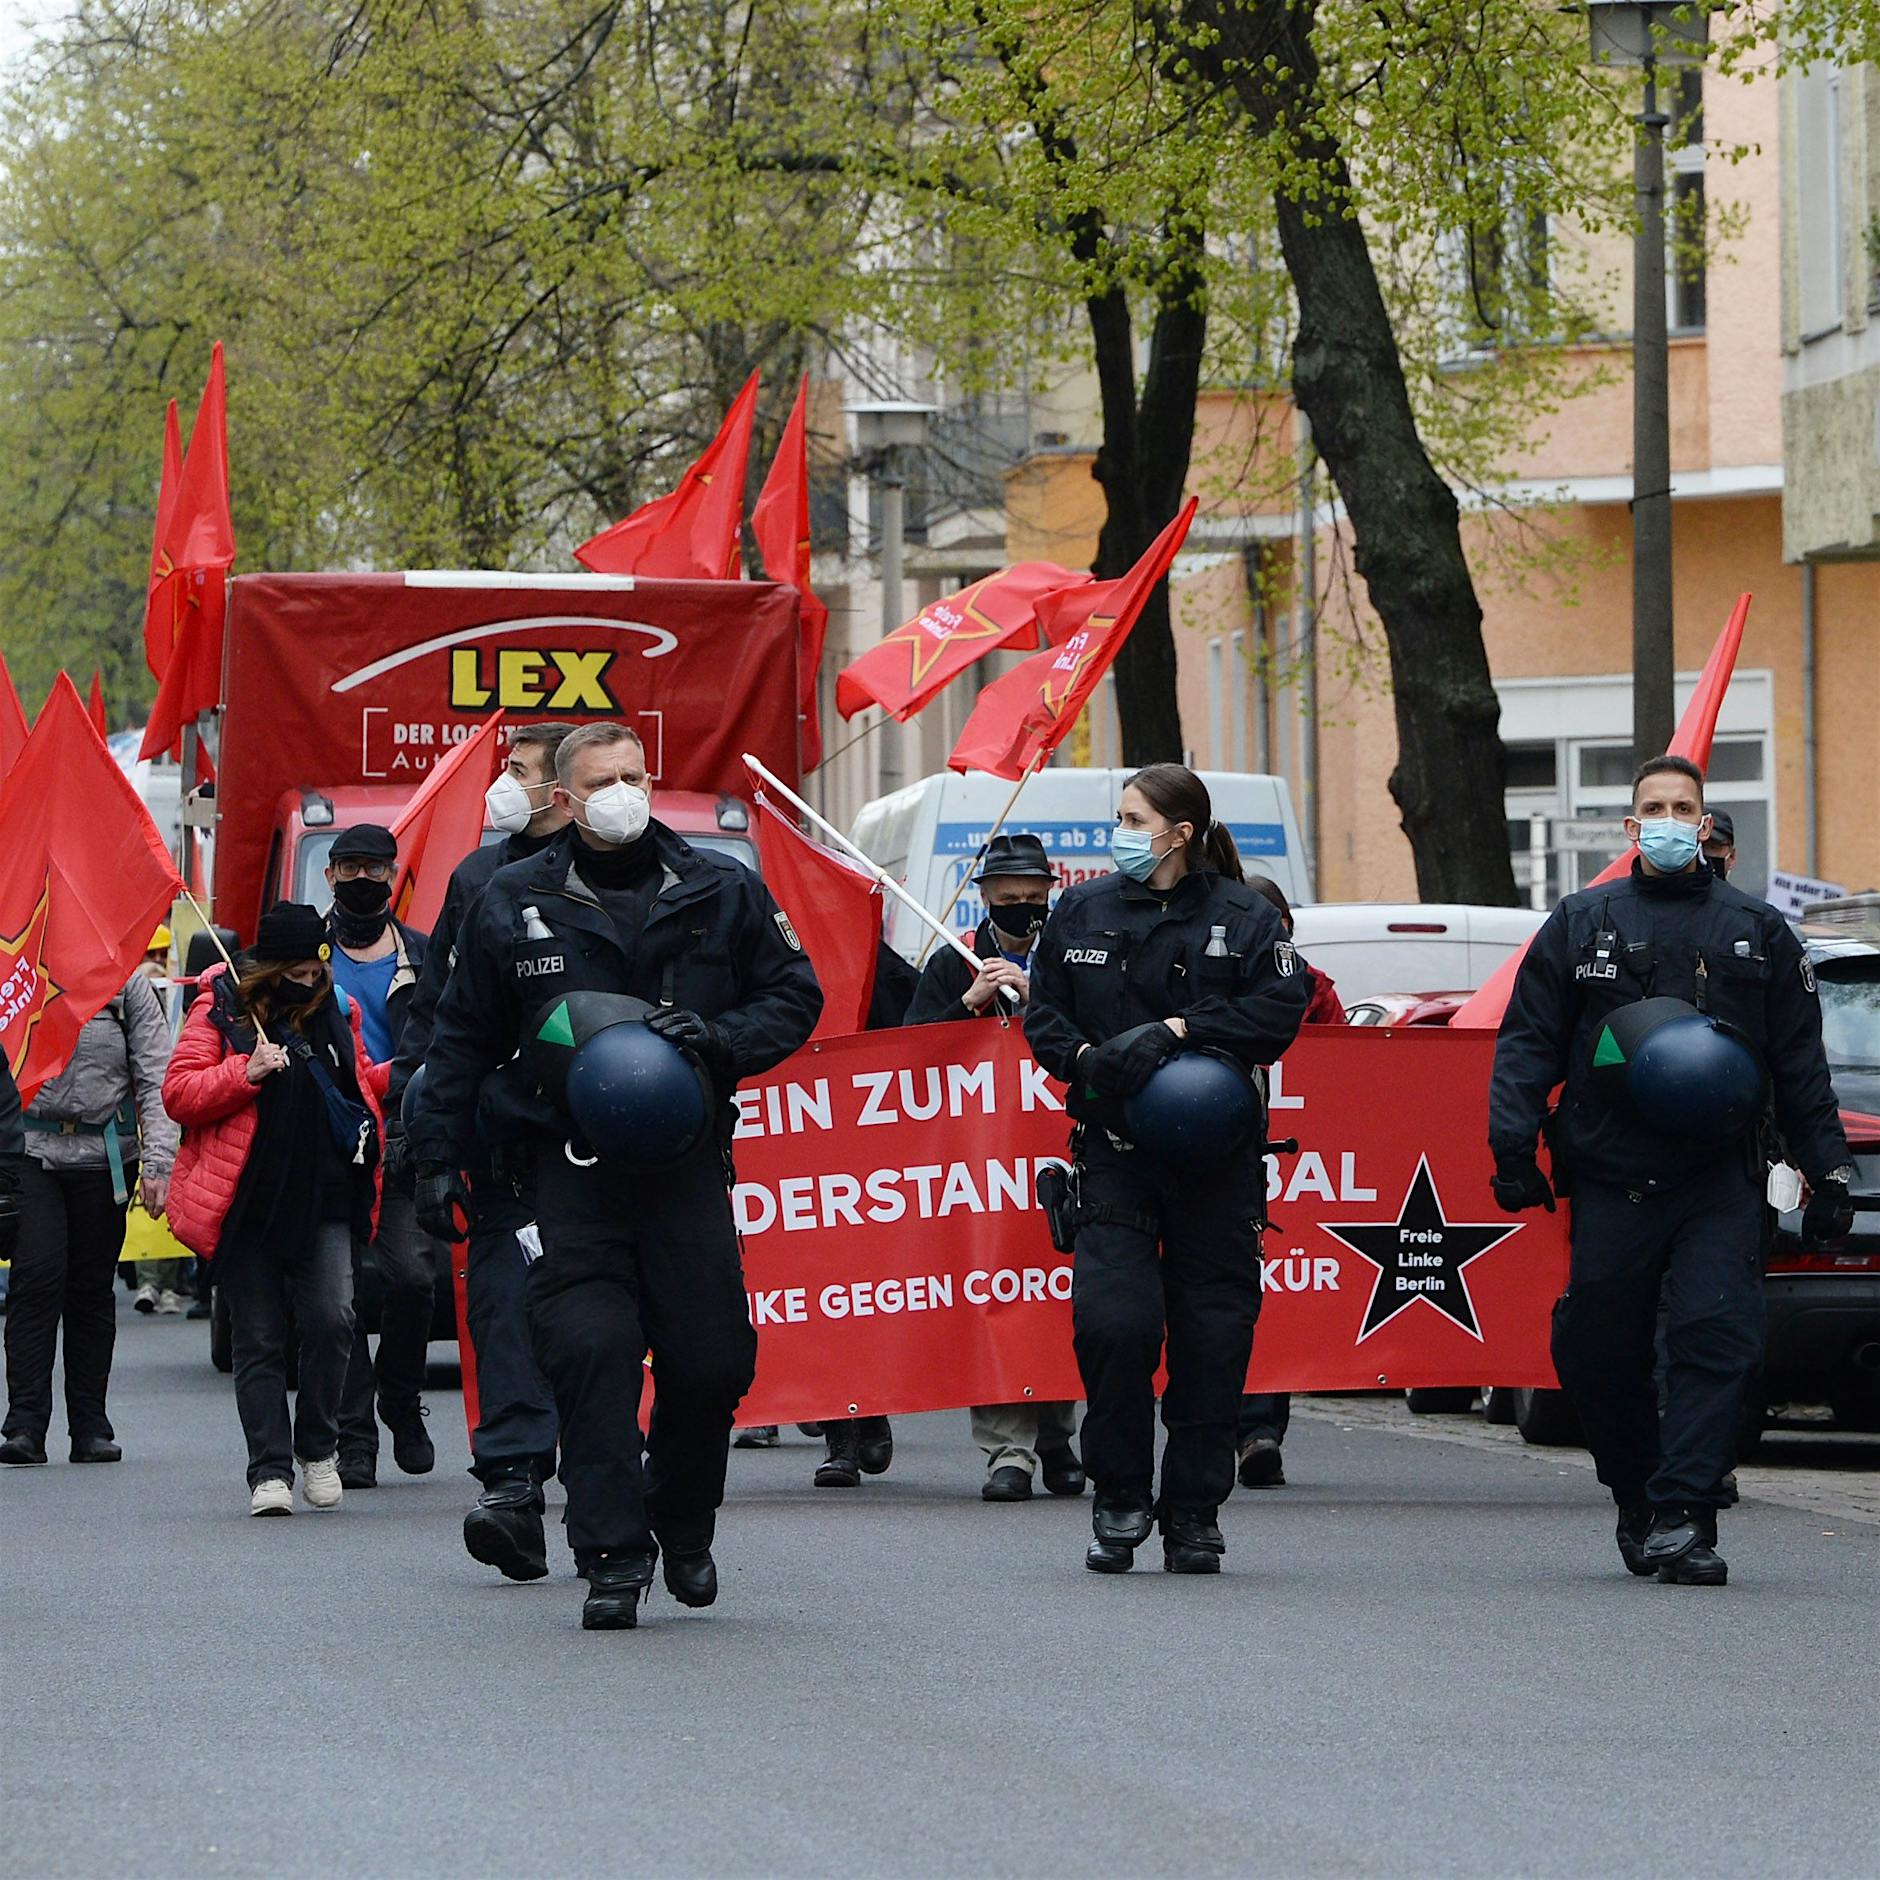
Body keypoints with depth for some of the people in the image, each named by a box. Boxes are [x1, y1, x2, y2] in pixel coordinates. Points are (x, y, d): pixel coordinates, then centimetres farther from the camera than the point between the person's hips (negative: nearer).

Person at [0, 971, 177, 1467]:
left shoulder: (126, 982, 4)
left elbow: (155, 1079, 1)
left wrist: (157, 1162, -9)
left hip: (107, 1155, 1)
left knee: (93, 1286, 5)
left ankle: (90, 1426, 13)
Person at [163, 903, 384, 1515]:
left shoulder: (334, 1011, 11)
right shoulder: (220, 1010, -2)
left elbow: (360, 1083, 28)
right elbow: (178, 1093, -8)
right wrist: (247, 1071, -20)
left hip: (323, 1202, 3)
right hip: (248, 1205, -3)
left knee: (331, 1321, -12)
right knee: (259, 1339, 1)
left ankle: (317, 1447, 8)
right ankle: (270, 1472, 5)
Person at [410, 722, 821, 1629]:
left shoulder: (722, 892, 6)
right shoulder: (512, 904, 5)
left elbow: (794, 998, 11)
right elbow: (460, 1040, 12)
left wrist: (720, 1037, -10)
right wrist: (437, 1157, 7)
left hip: (687, 1162, 1)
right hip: (571, 1168, -1)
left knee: (711, 1362, 0)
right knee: (589, 1352, -13)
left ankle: (683, 1527, 26)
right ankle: (612, 1556, -8)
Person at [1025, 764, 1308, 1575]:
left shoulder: (1241, 917, 0)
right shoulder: (1082, 913, 9)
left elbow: (1278, 1009, -9)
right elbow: (1043, 1013, 11)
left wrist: (1178, 1030, -17)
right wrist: (1085, 1058, -9)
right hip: (1112, 1150, 1)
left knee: (1211, 1336, 1)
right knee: (1110, 1319, -14)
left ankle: (1194, 1514, 11)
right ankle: (1120, 1500, 2)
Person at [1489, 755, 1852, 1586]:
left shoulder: (1758, 932, 13)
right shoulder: (1580, 925, 11)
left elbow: (1800, 1065, 14)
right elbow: (1526, 1043, 8)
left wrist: (1828, 1171, 7)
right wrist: (1513, 1146, -5)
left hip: (1720, 1182, 0)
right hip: (1611, 1181, 1)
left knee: (1716, 1339, -14)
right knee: (1596, 1353, 2)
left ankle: (1682, 1514, -16)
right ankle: (1637, 1501, 21)